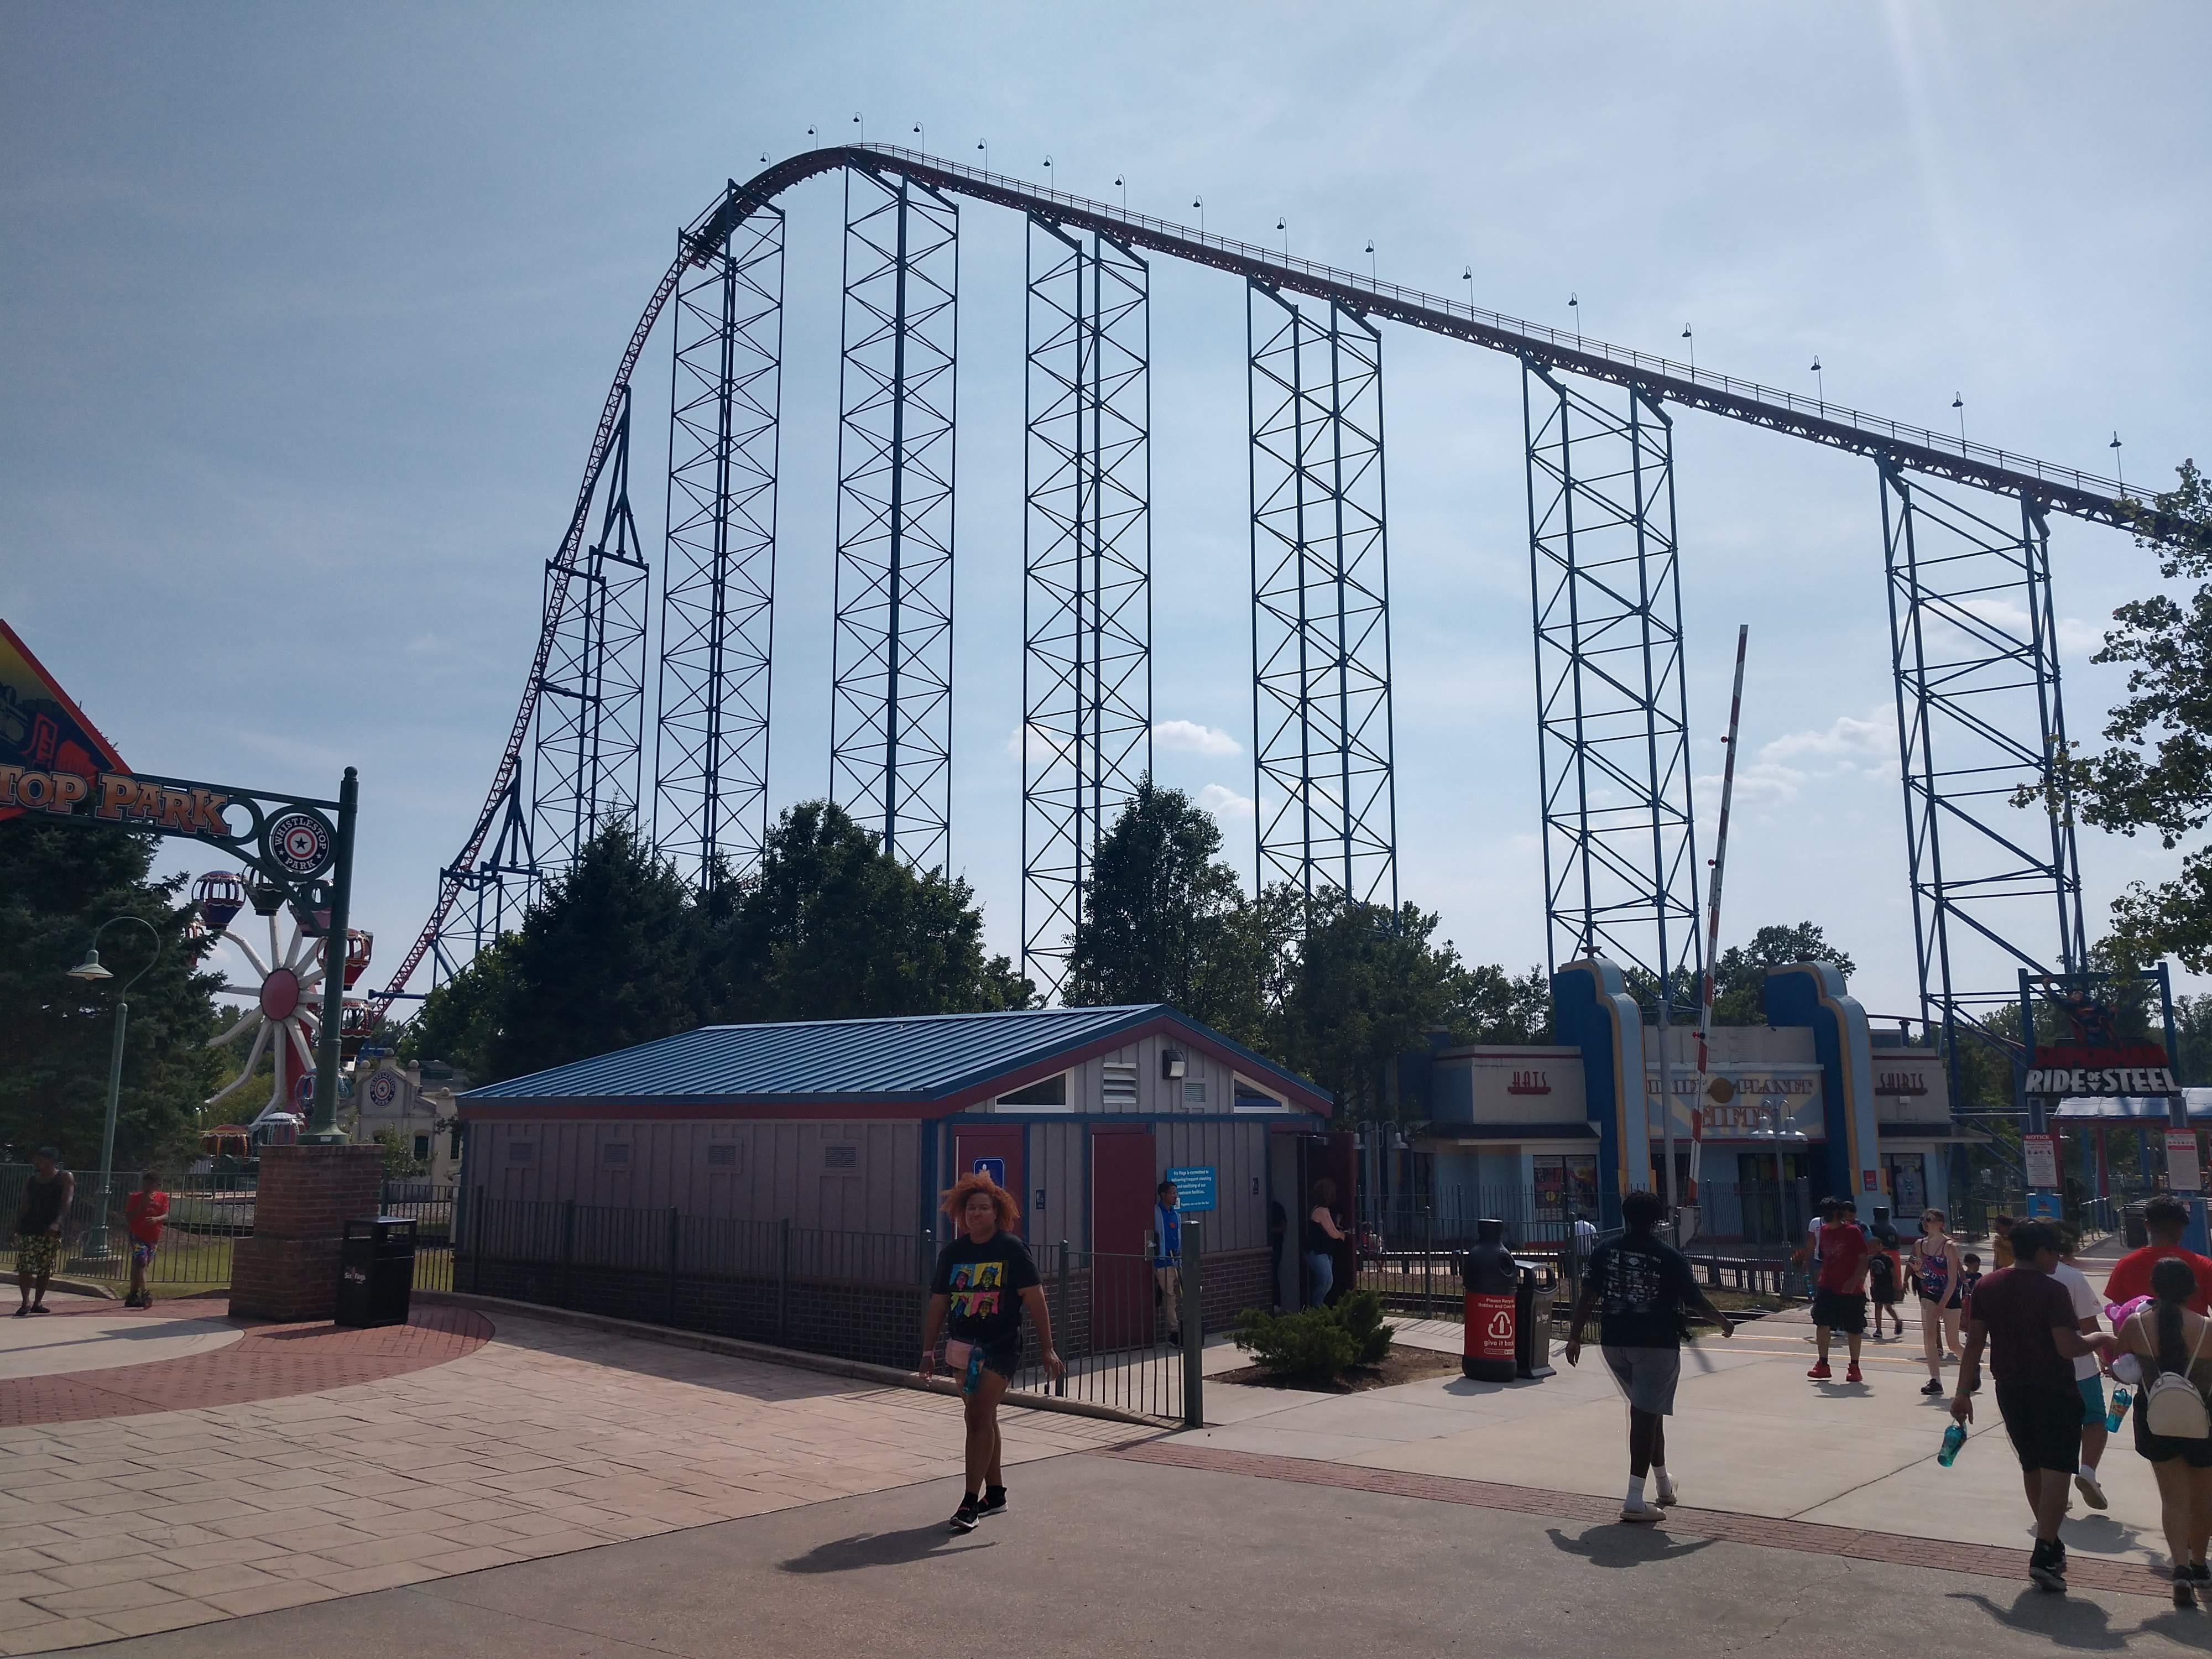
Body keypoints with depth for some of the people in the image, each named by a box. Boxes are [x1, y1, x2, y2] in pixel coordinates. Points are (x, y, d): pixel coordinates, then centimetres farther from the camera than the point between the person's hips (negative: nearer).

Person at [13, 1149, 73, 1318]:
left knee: (45, 1270, 3)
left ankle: (38, 1302, 14)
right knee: (24, 1267, -10)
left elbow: (66, 1202, -12)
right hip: (28, 1229, 2)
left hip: (51, 1232, -2)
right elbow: (25, 1207, 13)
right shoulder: (31, 1181, 11)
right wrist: (17, 1228, 6)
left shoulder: (65, 1178, -1)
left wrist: (57, 1223, -26)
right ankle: (26, 1303, -8)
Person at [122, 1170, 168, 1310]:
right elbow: (128, 1217, -6)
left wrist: (157, 1219, -28)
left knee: (138, 1266, 13)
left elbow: (166, 1216, -6)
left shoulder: (162, 1197, 4)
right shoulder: (135, 1198, -1)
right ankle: (145, 1293, -29)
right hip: (137, 1236, -3)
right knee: (142, 1262, -20)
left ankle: (133, 1296, 21)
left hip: (153, 1238, 3)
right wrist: (142, 1205, -16)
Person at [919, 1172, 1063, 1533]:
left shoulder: (1012, 1249, -7)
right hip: (963, 1347, 5)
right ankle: (995, 1493, 28)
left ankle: (971, 1502, -11)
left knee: (979, 1417, -14)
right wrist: (929, 1350, 9)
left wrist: (1048, 1349, -10)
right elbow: (938, 1303, 11)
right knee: (982, 1419, 15)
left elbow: (1035, 1300, -8)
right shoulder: (953, 1252, 5)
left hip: (1001, 1347, -5)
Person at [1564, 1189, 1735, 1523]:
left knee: (1647, 1410, 21)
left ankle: (1663, 1481, 36)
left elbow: (1587, 1297, 0)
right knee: (1646, 1415, -5)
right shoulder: (1670, 1257, -5)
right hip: (1657, 1344, -4)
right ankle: (1635, 1499, -9)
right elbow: (1695, 1300, 0)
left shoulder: (1605, 1251, 3)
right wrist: (1723, 1323, 17)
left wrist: (1575, 1336, 5)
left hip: (1614, 1342, 4)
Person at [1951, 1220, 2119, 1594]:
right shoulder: (2052, 1290, -15)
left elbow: (1974, 1342, 3)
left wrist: (1963, 1391, 6)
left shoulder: (1987, 1287, 3)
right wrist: (2100, 1341, -1)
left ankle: (2051, 1546, 30)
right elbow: (2068, 1347, -20)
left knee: (2032, 1466, 18)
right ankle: (2044, 1554, -14)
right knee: (2056, 1469, -4)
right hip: (2054, 1391, -6)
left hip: (2011, 1391, 6)